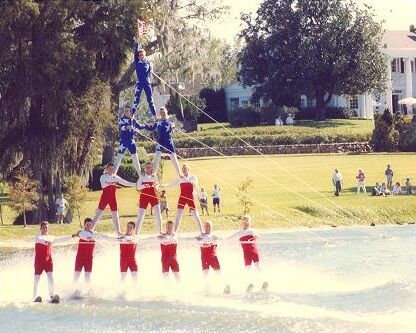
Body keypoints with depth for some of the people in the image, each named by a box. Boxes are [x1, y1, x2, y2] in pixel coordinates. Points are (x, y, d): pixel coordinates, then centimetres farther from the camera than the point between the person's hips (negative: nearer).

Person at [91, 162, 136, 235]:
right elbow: (103, 185, -24)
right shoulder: (103, 177, -5)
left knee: (115, 216, 6)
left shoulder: (116, 177, 8)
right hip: (104, 198, -4)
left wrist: (136, 184, -1)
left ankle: (118, 232, 11)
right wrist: (109, 183, -44)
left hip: (113, 199, 4)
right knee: (98, 215, -5)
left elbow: (126, 183, 8)